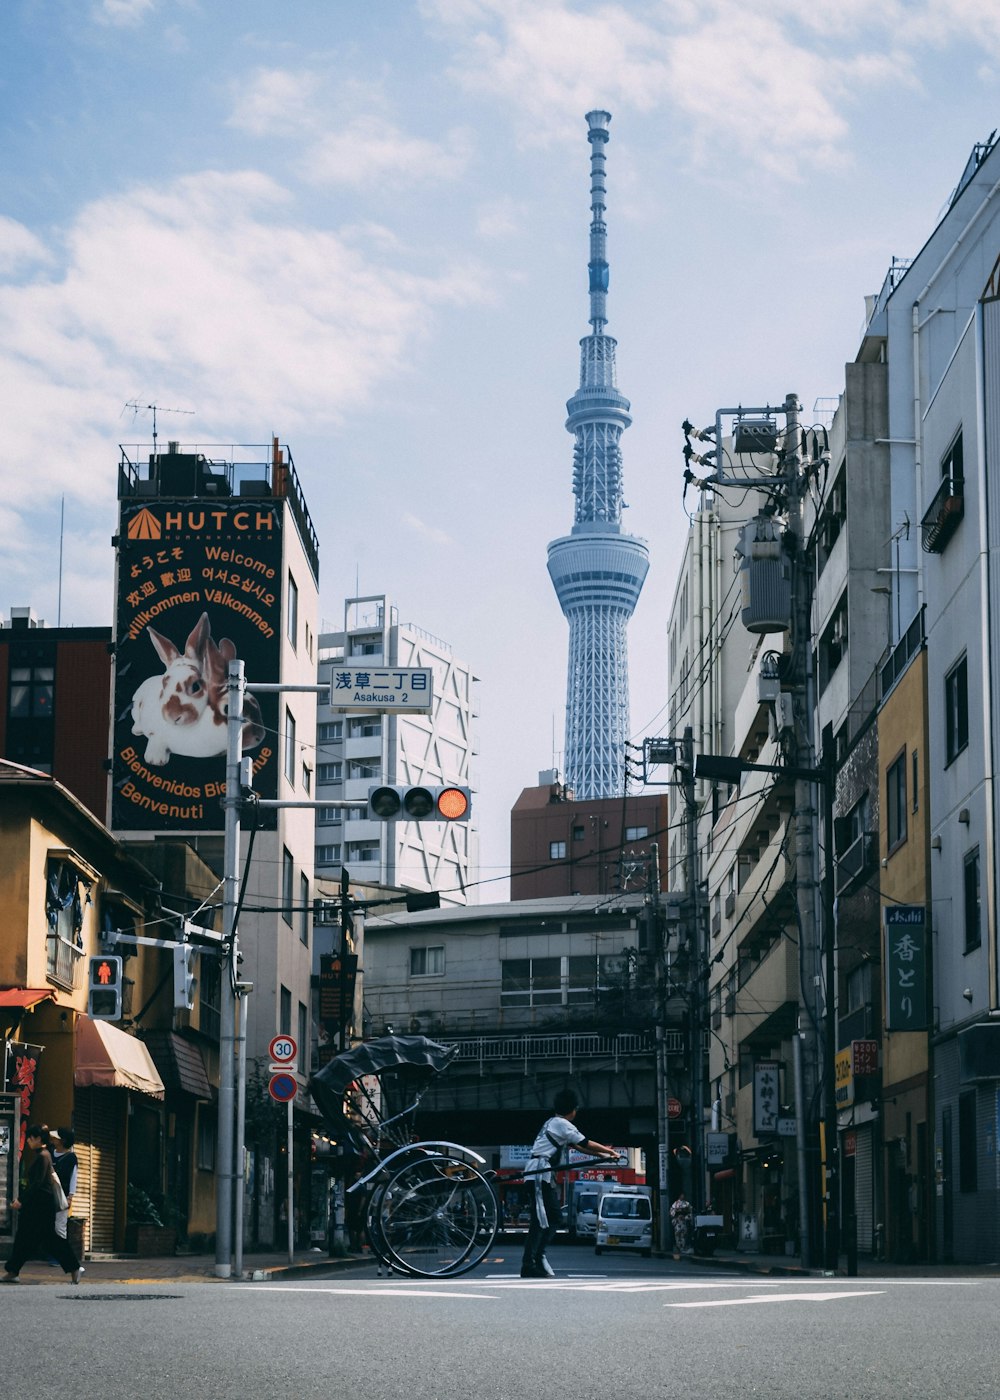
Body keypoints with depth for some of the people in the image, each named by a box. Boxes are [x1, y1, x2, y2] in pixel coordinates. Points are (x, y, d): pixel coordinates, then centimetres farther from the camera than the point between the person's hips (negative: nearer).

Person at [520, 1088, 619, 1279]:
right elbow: (586, 1144, -8)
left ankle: (538, 1257, 9)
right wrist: (609, 1152, 3)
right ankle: (529, 1266, -16)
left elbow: (578, 1146, 24)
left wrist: (603, 1154, 19)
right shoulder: (561, 1124, -8)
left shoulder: (555, 1124, 22)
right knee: (540, 1219, -13)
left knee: (553, 1217, 10)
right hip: (540, 1172, -10)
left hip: (544, 1174, 10)